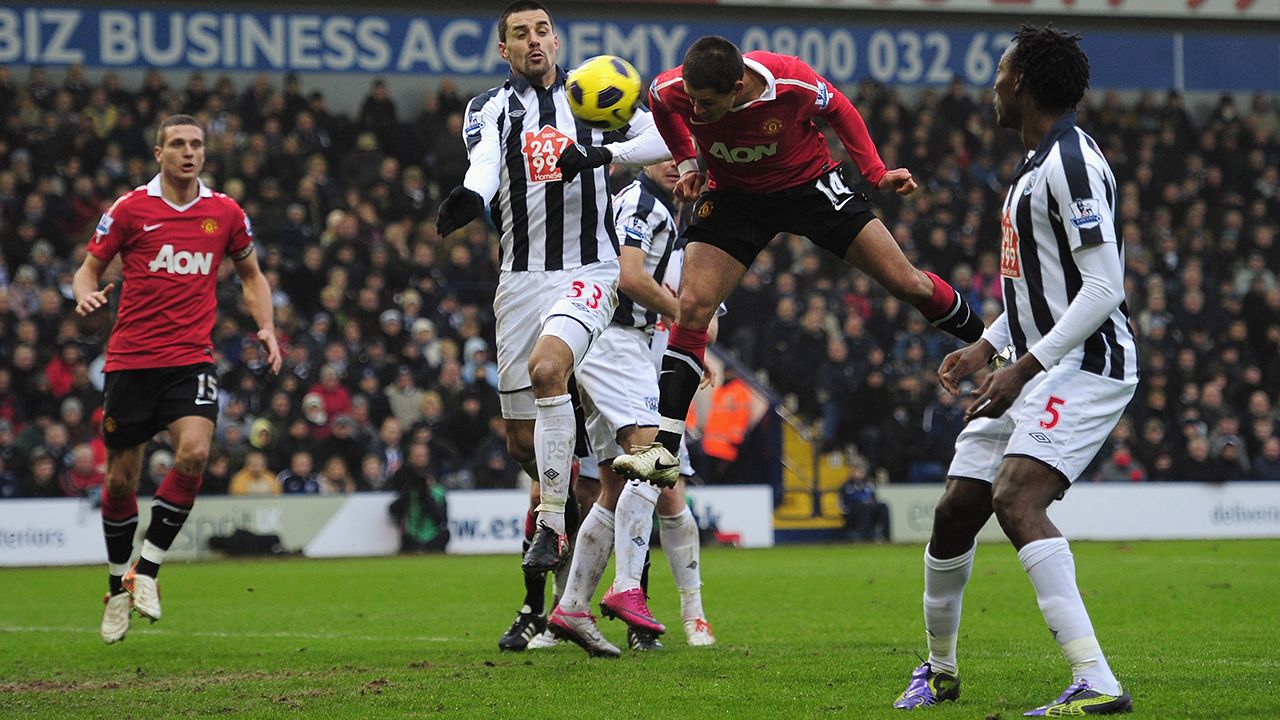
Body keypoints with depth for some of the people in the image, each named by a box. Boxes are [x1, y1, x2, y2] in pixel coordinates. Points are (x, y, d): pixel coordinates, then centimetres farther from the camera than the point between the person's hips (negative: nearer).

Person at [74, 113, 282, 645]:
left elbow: (251, 274, 20)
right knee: (120, 478, 4)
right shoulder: (131, 209, 0)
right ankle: (118, 586, 25)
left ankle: (146, 570, -9)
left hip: (190, 358, 1)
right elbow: (90, 267, 6)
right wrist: (86, 295, -17)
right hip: (130, 359, -1)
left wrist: (266, 328, 6)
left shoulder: (225, 213, 6)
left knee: (194, 451, -23)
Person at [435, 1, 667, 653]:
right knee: (522, 437, 5)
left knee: (546, 367, -31)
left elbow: (668, 137, -2)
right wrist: (467, 198, -38)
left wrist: (602, 153, -17)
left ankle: (553, 524, -25)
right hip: (521, 276, 3)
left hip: (588, 269, -3)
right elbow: (484, 165, -14)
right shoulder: (490, 107, 8)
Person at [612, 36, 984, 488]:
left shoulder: (791, 81, -32)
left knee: (908, 285, -4)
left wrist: (877, 174, -10)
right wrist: (687, 163, -1)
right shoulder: (674, 89, -26)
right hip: (732, 194, 1)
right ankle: (665, 451, -11)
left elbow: (838, 110, -8)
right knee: (692, 307, -14)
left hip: (809, 183, -1)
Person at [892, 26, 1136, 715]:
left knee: (1016, 498, -28)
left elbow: (1103, 287, -22)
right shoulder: (1037, 163, 17)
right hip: (1038, 368, 10)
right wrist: (985, 345, 20)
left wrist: (1023, 368, -24)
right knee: (955, 510, 10)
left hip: (1087, 364, -10)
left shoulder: (1070, 162, -16)